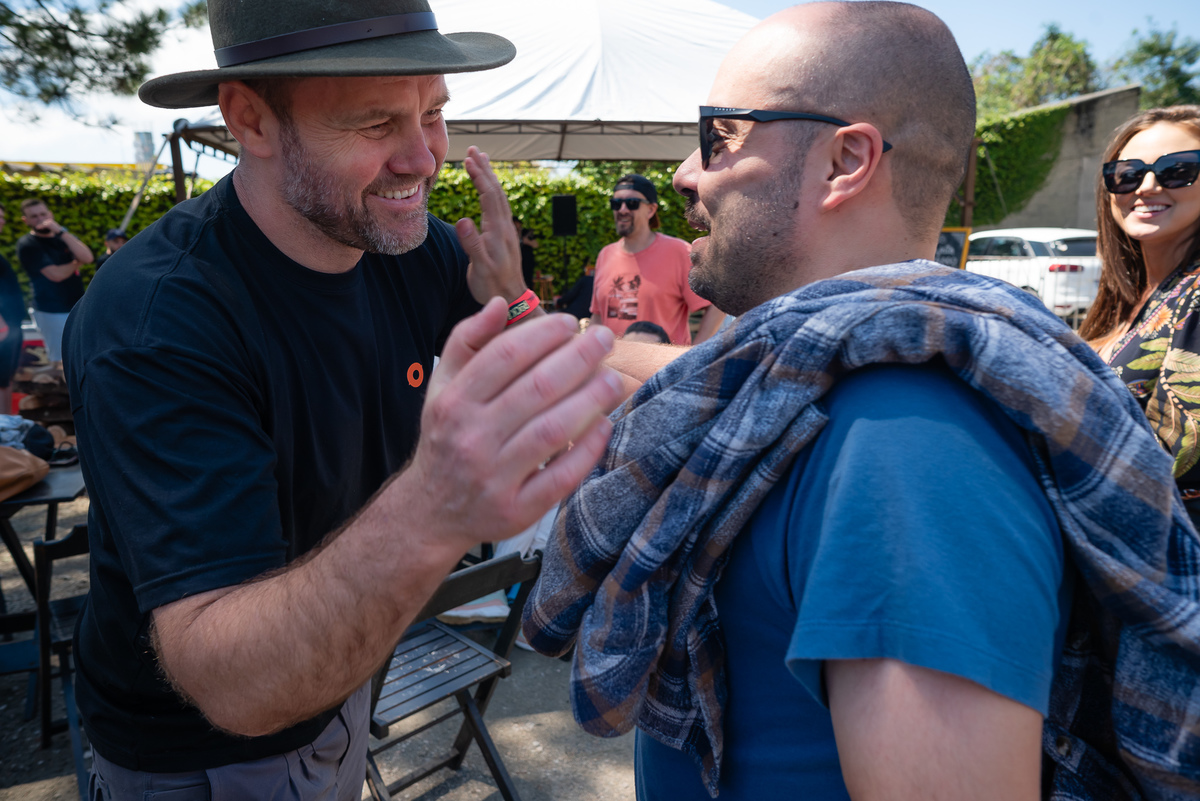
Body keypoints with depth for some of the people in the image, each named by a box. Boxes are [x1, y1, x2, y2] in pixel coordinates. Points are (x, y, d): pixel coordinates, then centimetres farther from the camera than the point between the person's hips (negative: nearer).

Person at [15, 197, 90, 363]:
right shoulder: (27, 244, -7)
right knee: (61, 360, -7)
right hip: (52, 312, -6)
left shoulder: (63, 236, 12)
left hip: (77, 307, 6)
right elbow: (56, 274, -18)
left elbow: (87, 258, -9)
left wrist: (61, 231, -15)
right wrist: (77, 262, 0)